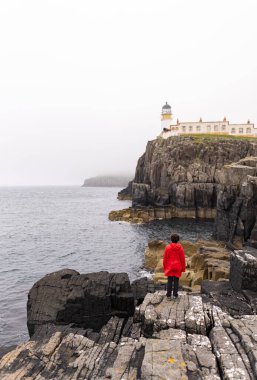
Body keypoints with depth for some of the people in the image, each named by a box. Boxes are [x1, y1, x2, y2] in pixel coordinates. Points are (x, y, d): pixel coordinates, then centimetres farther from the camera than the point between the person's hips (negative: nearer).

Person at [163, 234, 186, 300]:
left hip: (169, 267, 0)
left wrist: (165, 267, 7)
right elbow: (183, 259, -1)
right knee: (176, 281, 7)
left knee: (169, 281, 5)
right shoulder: (180, 248, -5)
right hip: (177, 267, 0)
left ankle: (169, 295, 8)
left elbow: (165, 258, -4)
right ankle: (175, 294, 10)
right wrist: (183, 268, 8)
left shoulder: (168, 247, -7)